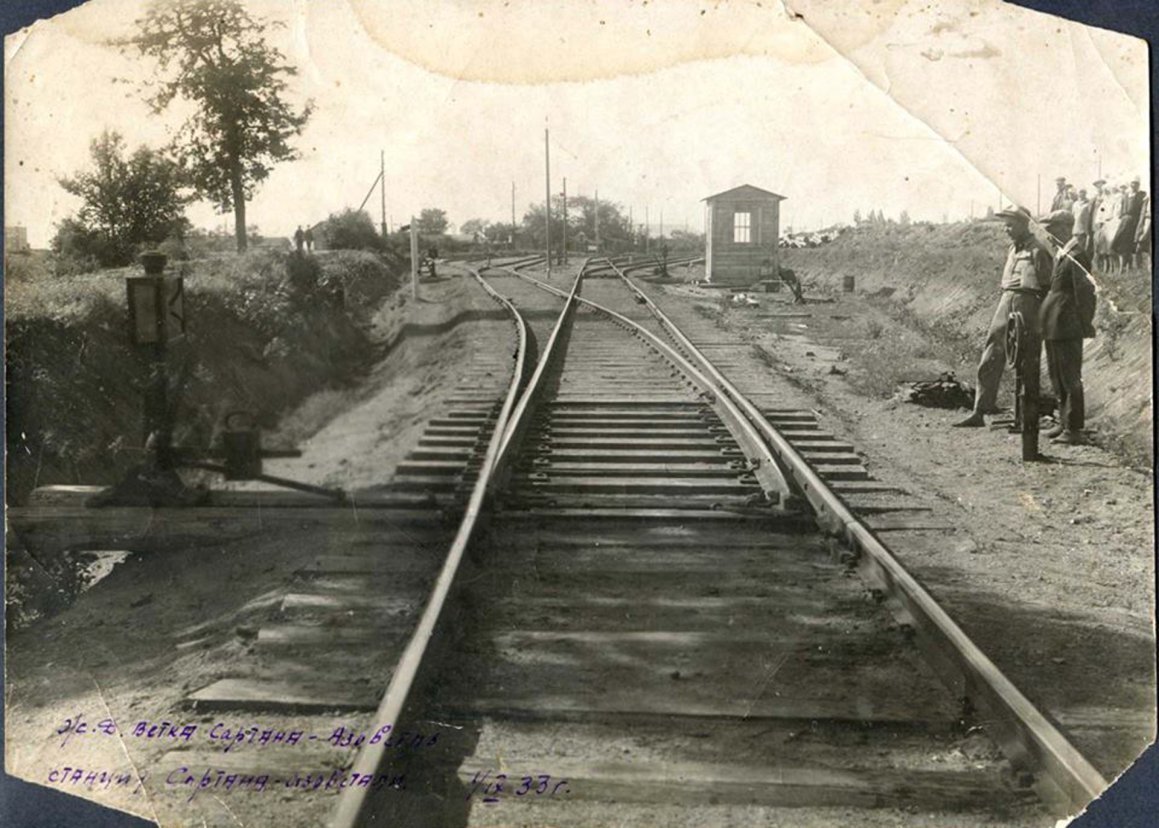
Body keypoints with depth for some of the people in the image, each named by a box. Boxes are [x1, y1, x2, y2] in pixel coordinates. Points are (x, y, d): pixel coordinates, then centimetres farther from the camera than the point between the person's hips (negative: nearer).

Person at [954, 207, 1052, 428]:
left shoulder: (1037, 251, -9)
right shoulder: (1012, 249, 15)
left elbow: (1047, 287, -10)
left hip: (1027, 304, -7)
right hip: (1006, 302, 7)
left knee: (1027, 364, 2)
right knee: (990, 359, 1)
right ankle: (979, 412, 2)